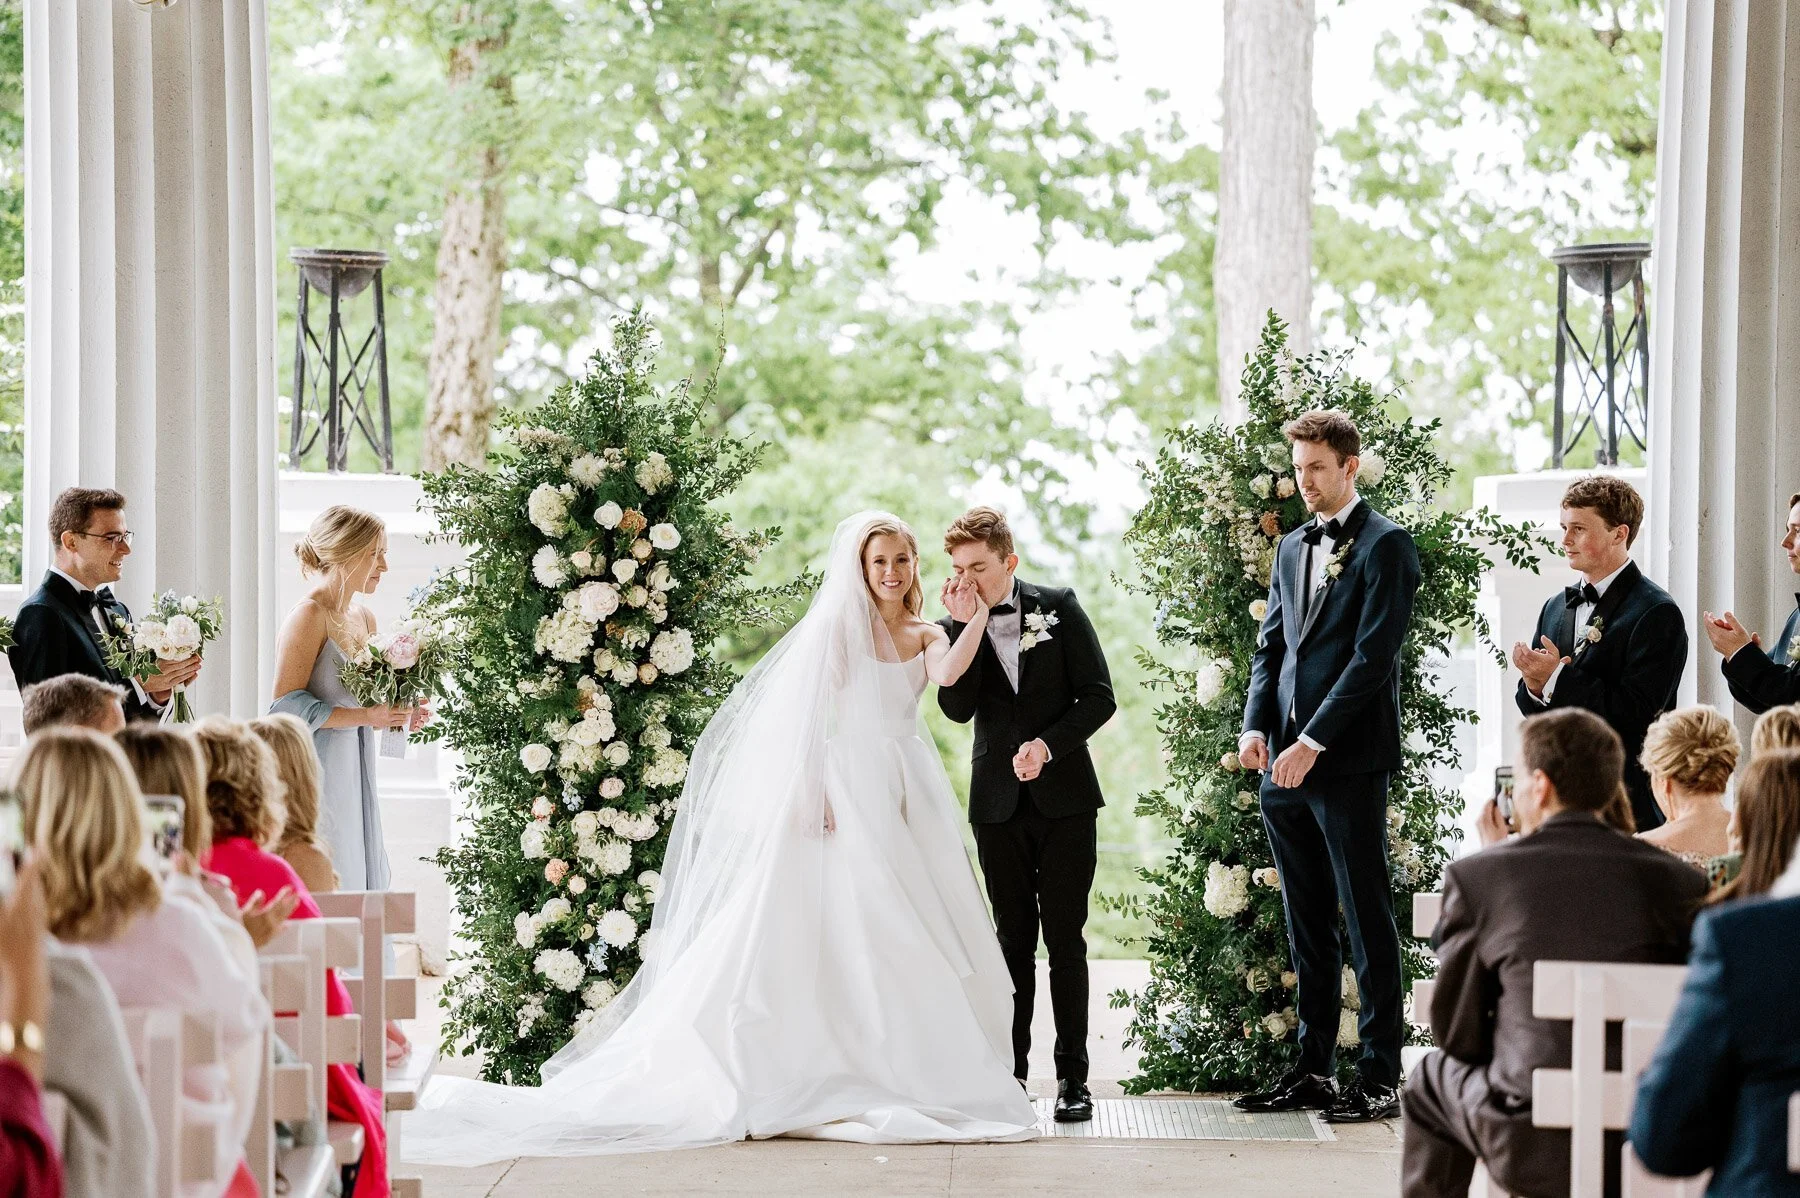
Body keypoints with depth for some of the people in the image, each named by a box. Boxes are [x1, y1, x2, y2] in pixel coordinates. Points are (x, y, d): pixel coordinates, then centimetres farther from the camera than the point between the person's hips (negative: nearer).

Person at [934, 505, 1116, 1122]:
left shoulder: (1058, 607, -1)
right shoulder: (953, 626, 2)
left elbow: (1099, 695, -3)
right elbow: (956, 708, -13)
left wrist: (1048, 745, -15)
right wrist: (966, 626, -18)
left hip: (1064, 796, -2)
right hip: (999, 801, 2)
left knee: (1064, 937, -2)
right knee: (1014, 938, 6)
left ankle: (1073, 1076, 1)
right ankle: (1011, 1071, 9)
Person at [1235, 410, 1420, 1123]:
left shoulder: (1385, 546, -6)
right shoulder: (1292, 549, 18)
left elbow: (1373, 656, -14)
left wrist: (1311, 743, -17)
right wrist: (1255, 727, 1)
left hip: (1347, 763, -7)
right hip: (1285, 767, 7)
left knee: (1367, 919, -3)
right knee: (1306, 925, 11)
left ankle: (1379, 1077, 0)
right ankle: (1313, 1070, 17)